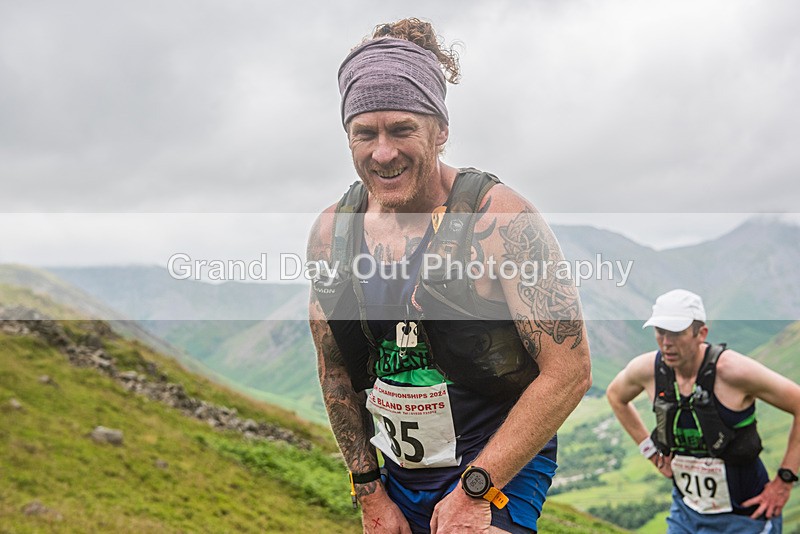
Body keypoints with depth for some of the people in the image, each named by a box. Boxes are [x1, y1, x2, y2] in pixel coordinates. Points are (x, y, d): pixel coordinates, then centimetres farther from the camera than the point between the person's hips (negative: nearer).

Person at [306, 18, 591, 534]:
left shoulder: (501, 220, -18)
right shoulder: (331, 232, -2)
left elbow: (569, 372, -17)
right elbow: (336, 371, 7)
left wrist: (475, 489, -17)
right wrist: (369, 492, 5)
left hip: (501, 465, -5)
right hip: (398, 471, 5)